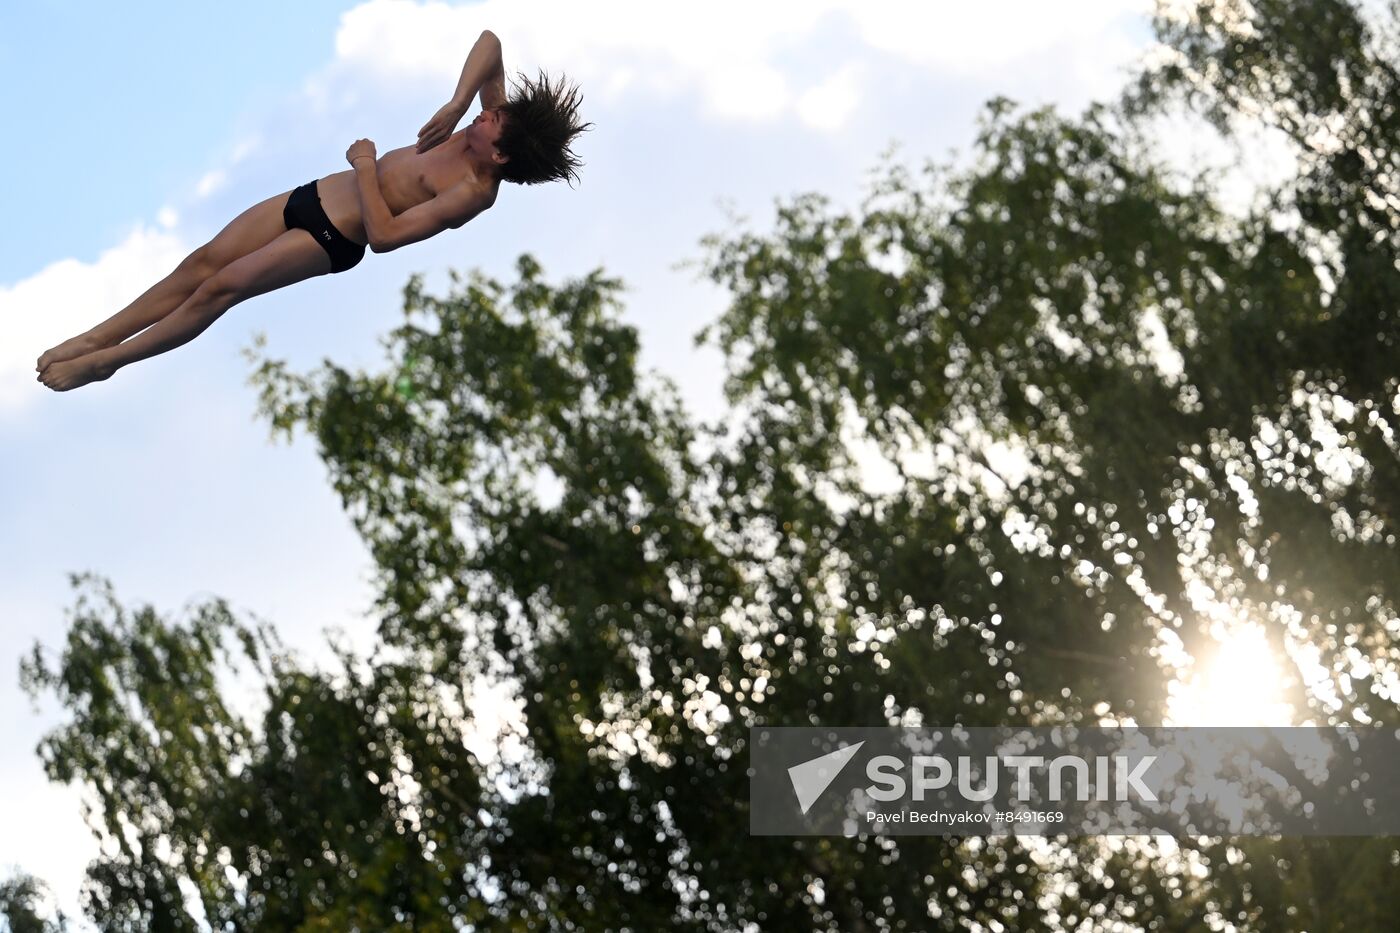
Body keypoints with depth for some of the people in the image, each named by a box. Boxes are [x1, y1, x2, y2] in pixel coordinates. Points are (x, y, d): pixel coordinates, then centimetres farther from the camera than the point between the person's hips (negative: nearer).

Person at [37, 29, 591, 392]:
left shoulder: (473, 192, -24)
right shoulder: (483, 130, -1)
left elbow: (385, 234, -29)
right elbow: (489, 42, 8)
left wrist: (366, 166, -19)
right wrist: (457, 104, -5)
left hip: (335, 237, -9)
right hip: (315, 194, 9)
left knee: (219, 286, -11)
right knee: (203, 261, 3)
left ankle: (105, 361, 0)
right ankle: (95, 337, 8)